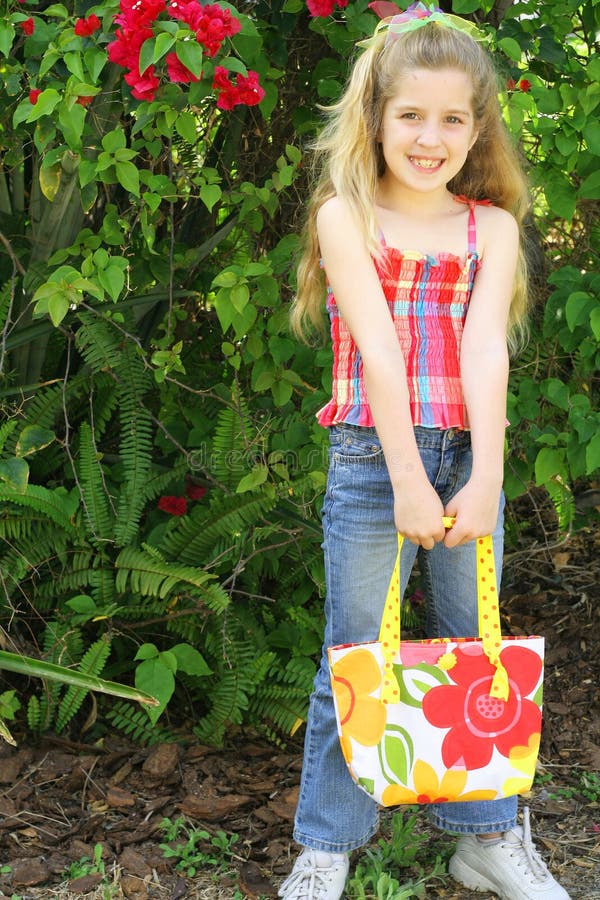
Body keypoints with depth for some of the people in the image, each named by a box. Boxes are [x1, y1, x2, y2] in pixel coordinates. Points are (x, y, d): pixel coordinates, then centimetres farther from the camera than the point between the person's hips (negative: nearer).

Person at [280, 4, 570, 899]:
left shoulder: (492, 228, 7)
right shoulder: (345, 215, 1)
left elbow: (484, 350, -6)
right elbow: (377, 348, -10)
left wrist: (486, 479, -16)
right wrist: (407, 477, -17)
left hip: (469, 458, 3)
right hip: (371, 457, -2)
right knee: (356, 658, 3)